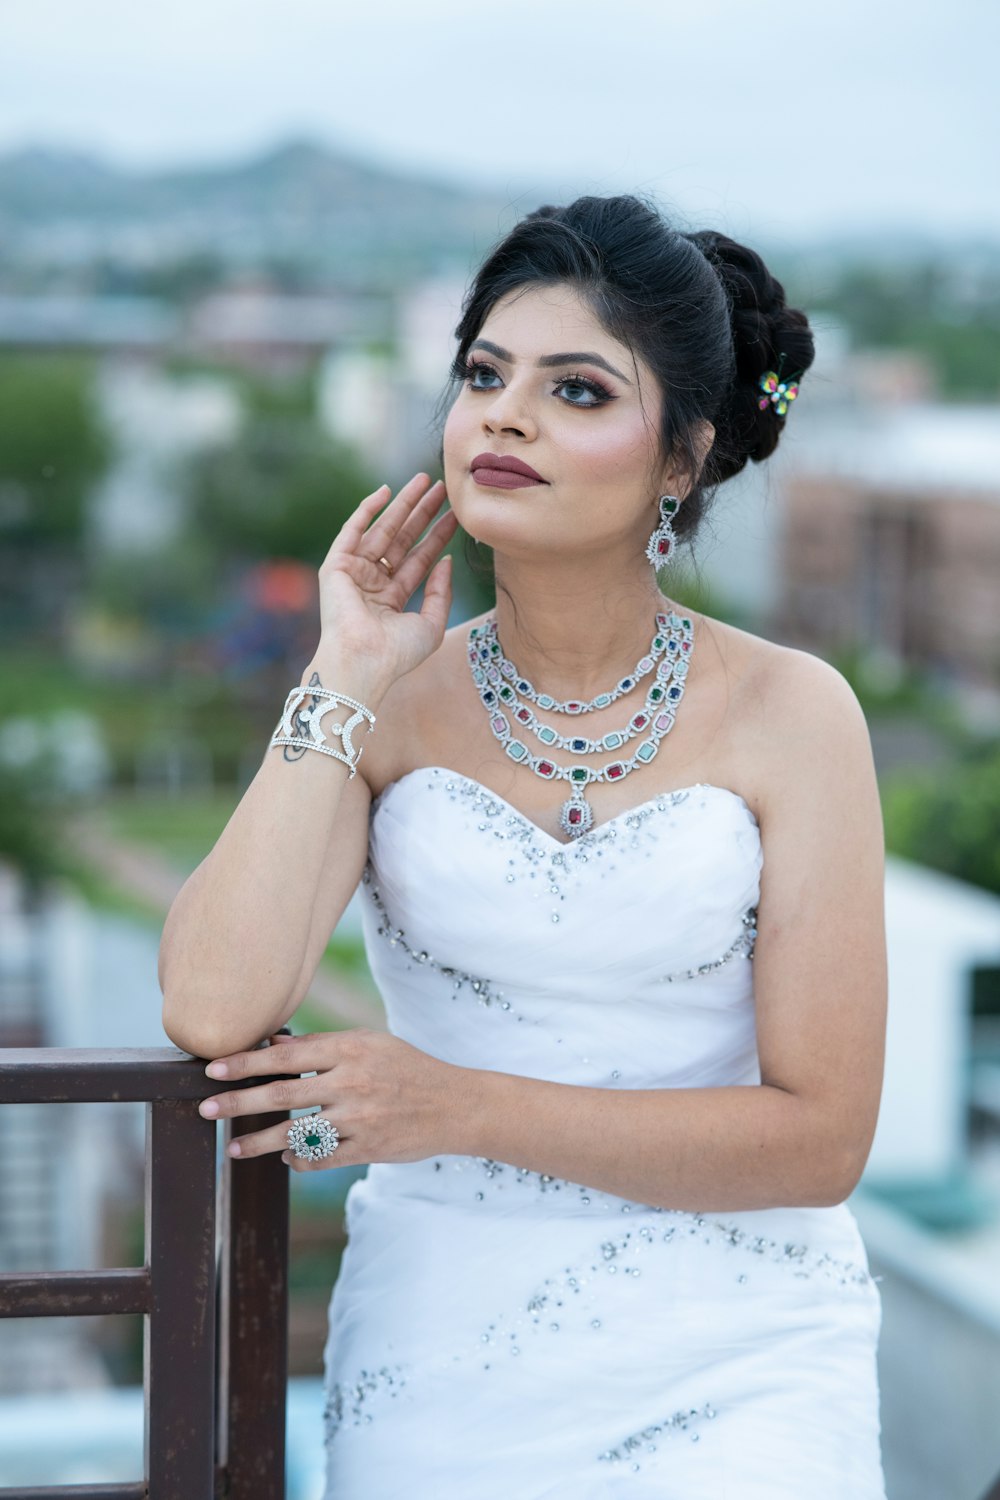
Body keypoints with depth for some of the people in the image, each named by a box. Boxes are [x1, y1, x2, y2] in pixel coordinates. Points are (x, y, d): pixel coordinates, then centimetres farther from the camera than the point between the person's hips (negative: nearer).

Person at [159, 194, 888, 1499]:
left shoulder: (787, 712, -4)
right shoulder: (389, 703, 2)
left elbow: (819, 1137, -7)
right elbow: (213, 1011, -13)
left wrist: (463, 1108, -13)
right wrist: (347, 683, -10)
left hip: (731, 1356, -1)